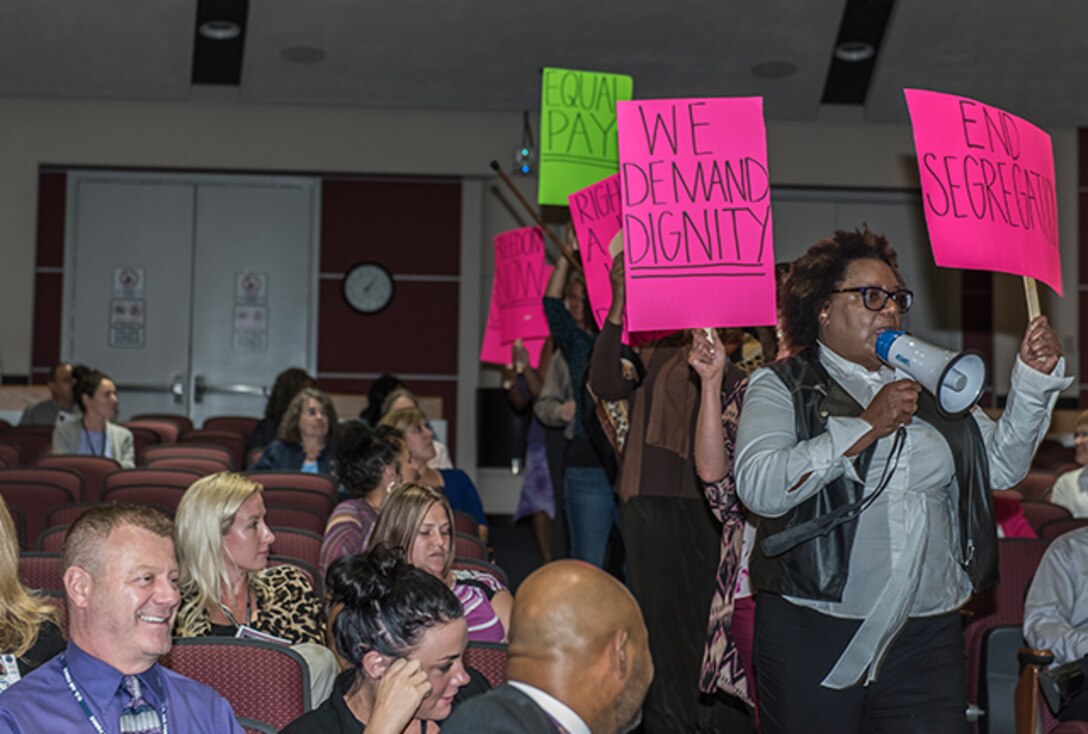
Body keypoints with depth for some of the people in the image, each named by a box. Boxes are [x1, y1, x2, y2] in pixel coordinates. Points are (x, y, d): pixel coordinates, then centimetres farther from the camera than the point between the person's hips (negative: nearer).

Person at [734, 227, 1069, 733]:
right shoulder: (783, 387, 0)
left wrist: (1035, 378, 3)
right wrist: (866, 426, -17)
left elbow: (1002, 465, 15)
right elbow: (759, 487, -16)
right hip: (814, 635, -3)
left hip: (928, 635, 4)